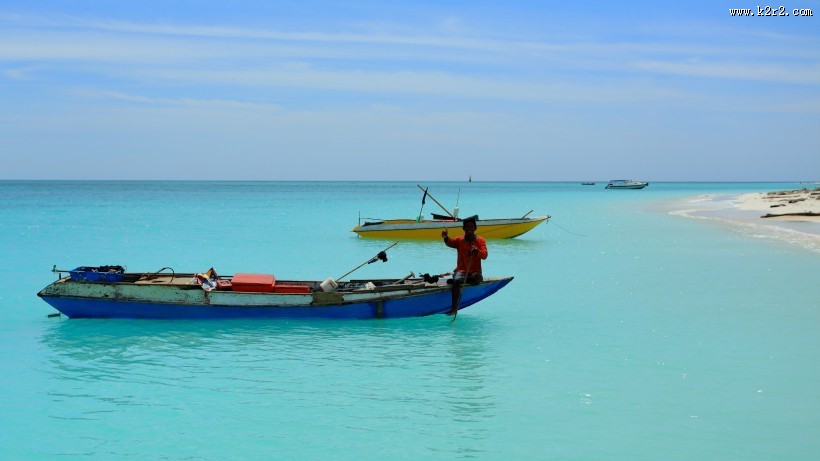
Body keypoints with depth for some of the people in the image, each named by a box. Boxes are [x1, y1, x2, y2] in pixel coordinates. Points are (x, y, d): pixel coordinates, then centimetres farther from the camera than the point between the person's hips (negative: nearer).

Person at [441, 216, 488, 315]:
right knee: (457, 280, -33)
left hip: (475, 272, 0)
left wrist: (477, 251, -30)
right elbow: (450, 243, -12)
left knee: (477, 277, -36)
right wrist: (446, 238, -36)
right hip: (461, 271, 0)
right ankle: (454, 308, -38)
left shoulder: (480, 240, 8)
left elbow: (484, 255, -7)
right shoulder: (459, 240, 10)